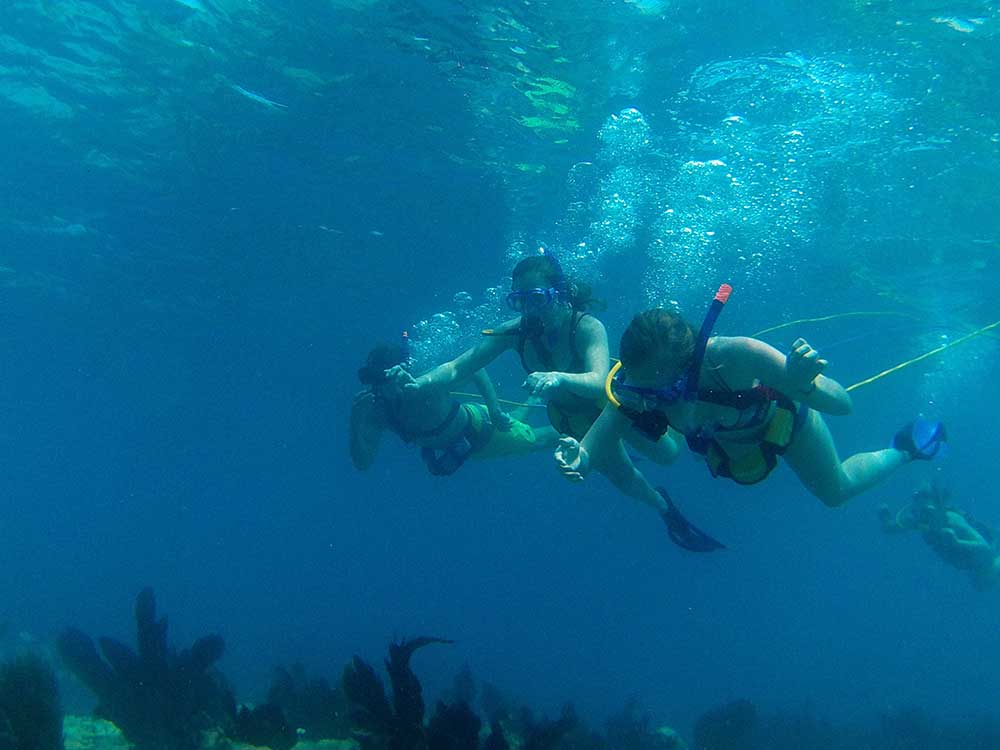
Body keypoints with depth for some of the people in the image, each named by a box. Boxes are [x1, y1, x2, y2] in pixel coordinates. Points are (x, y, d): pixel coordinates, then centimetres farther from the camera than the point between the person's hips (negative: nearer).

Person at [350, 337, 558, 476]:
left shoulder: (429, 385, -41)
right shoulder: (377, 412, -28)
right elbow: (362, 464, -29)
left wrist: (495, 410, -37)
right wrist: (357, 421, -44)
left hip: (477, 425, -5)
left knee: (535, 441, 15)